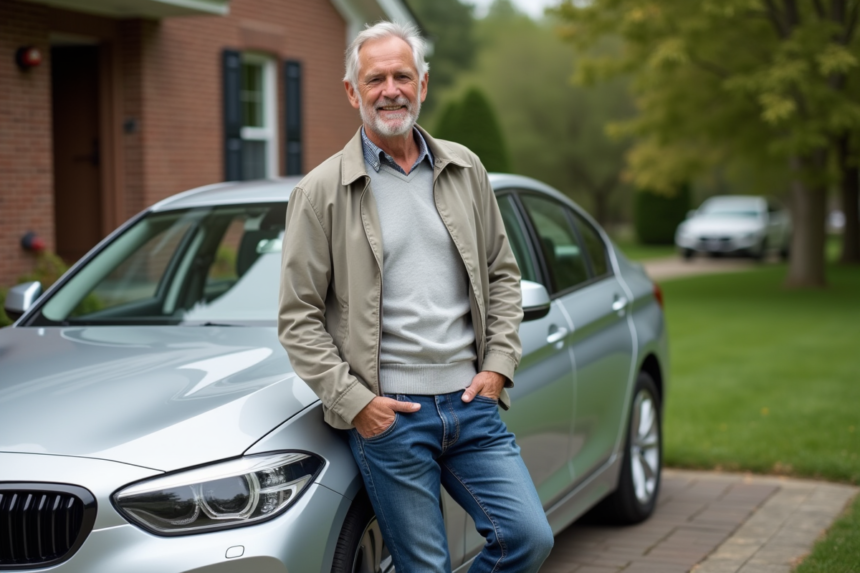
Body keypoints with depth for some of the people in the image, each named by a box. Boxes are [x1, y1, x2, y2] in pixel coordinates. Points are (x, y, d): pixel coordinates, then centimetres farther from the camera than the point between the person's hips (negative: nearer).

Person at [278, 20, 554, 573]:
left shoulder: (465, 169, 11)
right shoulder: (321, 191, -1)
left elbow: (503, 274, 17)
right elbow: (299, 319, -2)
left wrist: (498, 365, 5)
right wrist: (352, 401, -9)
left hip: (471, 402, 4)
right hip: (388, 414, -4)